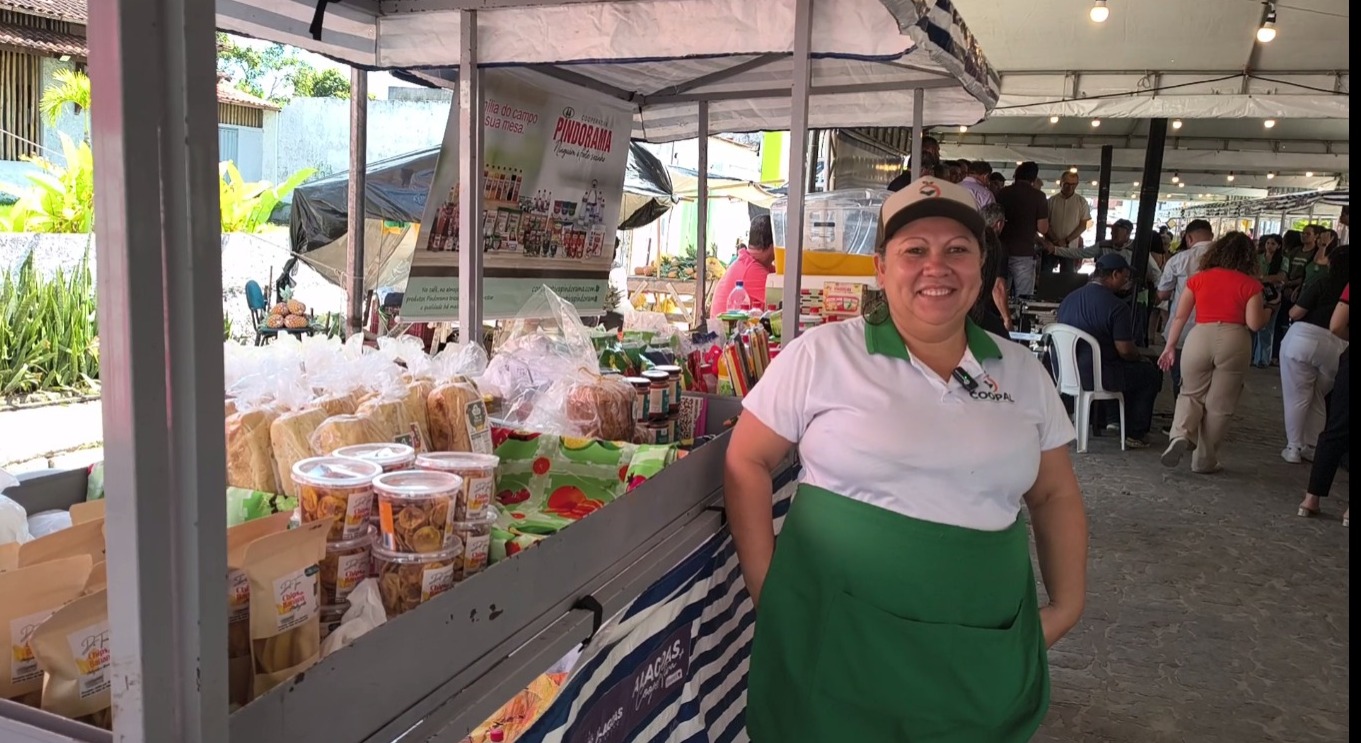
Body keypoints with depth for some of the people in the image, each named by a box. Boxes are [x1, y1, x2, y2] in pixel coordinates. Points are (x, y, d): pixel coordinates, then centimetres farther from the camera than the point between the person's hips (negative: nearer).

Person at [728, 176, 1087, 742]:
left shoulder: (1023, 373, 5)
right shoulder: (821, 355, -7)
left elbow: (1055, 496, 13)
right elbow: (747, 464, -4)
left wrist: (1066, 605, 6)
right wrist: (766, 587, -8)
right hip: (836, 639, -3)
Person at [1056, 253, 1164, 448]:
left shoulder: (1068, 299, 7)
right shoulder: (1117, 306, -16)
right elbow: (1125, 350, -17)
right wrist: (1139, 357, 8)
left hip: (1066, 373, 8)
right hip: (1096, 377, -8)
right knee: (1151, 373, 14)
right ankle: (1135, 434, 16)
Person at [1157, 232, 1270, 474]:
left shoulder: (1199, 278, 8)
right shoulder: (1250, 284, 1)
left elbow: (1180, 316, 7)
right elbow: (1254, 324, -4)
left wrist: (1170, 347, 13)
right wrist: (1265, 312, 16)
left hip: (1200, 338, 1)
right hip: (1234, 341, -1)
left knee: (1191, 394, 19)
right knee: (1219, 405, 9)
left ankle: (1181, 435, -8)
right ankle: (1204, 461, 16)